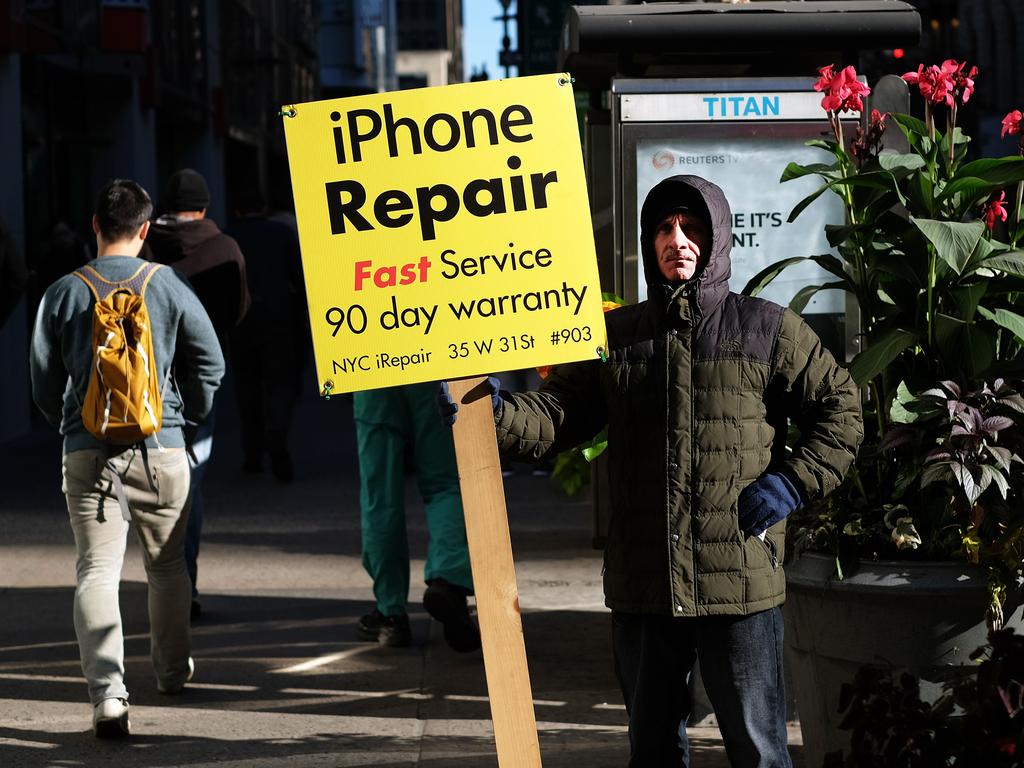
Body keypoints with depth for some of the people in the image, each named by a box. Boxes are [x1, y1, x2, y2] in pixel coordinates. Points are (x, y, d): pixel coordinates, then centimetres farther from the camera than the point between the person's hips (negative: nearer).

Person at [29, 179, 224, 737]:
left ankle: (107, 693, -18)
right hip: (161, 448, 1)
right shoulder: (168, 286, -1)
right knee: (167, 565, 19)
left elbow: (43, 380, 6)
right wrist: (188, 418, 19)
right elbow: (211, 363, 3)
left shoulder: (63, 293, 0)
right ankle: (172, 670, 35)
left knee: (96, 570, -2)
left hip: (87, 452, 0)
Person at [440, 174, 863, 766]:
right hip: (643, 584, 4)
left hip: (741, 582, -4)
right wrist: (495, 412, -15)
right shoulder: (616, 336, 10)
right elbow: (559, 415, 3)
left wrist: (792, 483, -8)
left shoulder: (767, 330, 0)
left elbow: (842, 410, 3)